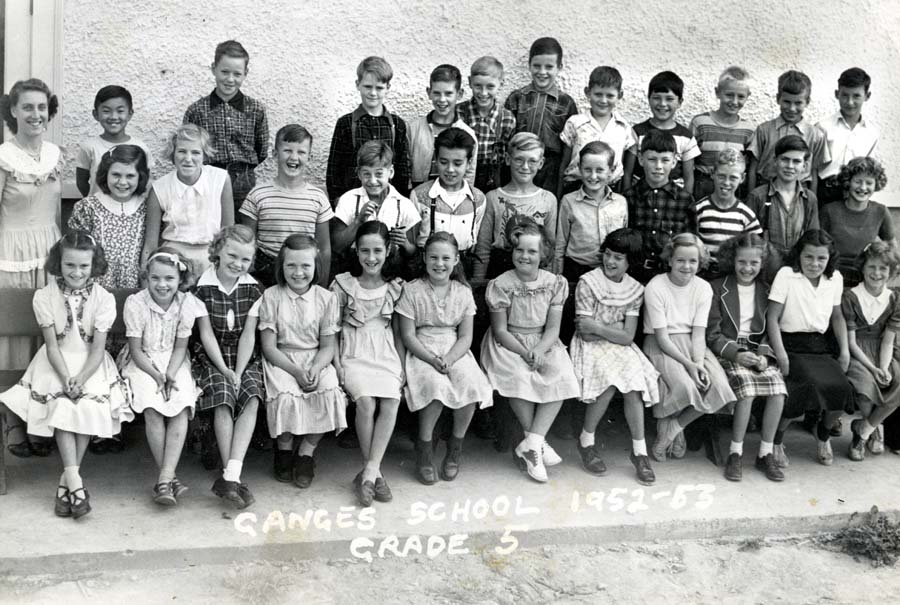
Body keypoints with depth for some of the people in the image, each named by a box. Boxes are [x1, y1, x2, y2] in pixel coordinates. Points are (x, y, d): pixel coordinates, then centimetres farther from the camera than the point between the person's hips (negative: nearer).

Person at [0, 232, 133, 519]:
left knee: (87, 406, -25)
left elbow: (98, 347, -11)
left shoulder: (103, 298, -9)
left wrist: (81, 378, -26)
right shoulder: (44, 297, -8)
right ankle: (75, 481, -28)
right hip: (57, 363, 0)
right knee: (62, 406, -25)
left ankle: (67, 479, -15)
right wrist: (65, 378, -24)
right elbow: (52, 345, -10)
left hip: (90, 364, 0)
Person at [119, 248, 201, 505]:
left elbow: (180, 346, -3)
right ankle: (169, 478, -19)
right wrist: (157, 376, -21)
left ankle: (164, 478, -27)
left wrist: (170, 375, -18)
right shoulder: (135, 303, -14)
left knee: (182, 407, -25)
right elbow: (136, 350, -10)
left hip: (174, 363, 2)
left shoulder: (187, 303, -8)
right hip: (142, 363, -2)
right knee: (152, 409, -27)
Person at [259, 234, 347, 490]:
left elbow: (328, 346, 1)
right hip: (280, 360, -1)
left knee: (330, 391, -27)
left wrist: (315, 369, -20)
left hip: (316, 360, 2)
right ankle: (284, 449, -1)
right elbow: (269, 347, -6)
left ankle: (306, 452, -7)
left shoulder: (326, 298, 1)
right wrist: (296, 371, -20)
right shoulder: (271, 296, -3)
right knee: (285, 395, -31)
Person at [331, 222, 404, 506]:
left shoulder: (395, 287, 10)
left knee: (391, 403, -26)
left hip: (386, 355, 2)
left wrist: (403, 365, 6)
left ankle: (369, 472, -23)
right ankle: (374, 474, -16)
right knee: (366, 402, -29)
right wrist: (337, 363, -7)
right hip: (354, 355, -2)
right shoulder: (343, 284, 3)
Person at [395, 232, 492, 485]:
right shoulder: (412, 291, -2)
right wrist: (433, 360, -19)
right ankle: (424, 446, -12)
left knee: (471, 384, -28)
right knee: (437, 385, -34)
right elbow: (408, 336, -5)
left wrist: (448, 359, -17)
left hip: (455, 351, 3)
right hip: (421, 353, -3)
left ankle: (456, 445, -5)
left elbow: (465, 336, 3)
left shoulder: (463, 292, 6)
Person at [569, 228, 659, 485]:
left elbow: (627, 337, -6)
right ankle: (586, 441, -11)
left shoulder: (635, 290, 3)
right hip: (590, 347, -3)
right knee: (610, 382, -31)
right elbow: (586, 335, -12)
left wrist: (597, 327, -16)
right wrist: (617, 327, -9)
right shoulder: (587, 283, -8)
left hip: (620, 348, 3)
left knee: (633, 383, -26)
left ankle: (639, 450, -16)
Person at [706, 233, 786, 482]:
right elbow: (712, 335, -2)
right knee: (746, 385, -32)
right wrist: (737, 354, -17)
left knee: (778, 387, -26)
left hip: (758, 351, 3)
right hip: (727, 352, -3)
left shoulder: (766, 291, 14)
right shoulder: (718, 289, 2)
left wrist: (764, 355, -8)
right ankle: (735, 454, -19)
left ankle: (766, 454, -13)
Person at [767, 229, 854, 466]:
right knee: (809, 385, -29)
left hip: (820, 346, 5)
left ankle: (823, 433, 15)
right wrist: (781, 356, -16)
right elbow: (772, 317, -8)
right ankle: (776, 440, -5)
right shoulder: (786, 275, -6)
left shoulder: (835, 278, 9)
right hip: (791, 344, -5)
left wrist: (845, 351, 9)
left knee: (841, 387, -20)